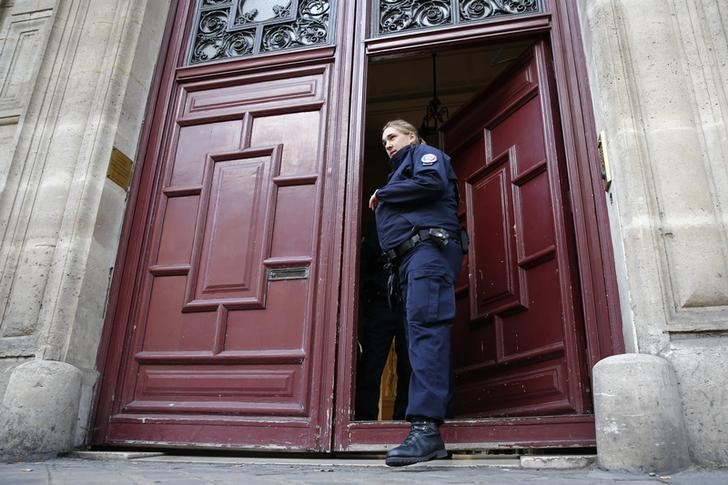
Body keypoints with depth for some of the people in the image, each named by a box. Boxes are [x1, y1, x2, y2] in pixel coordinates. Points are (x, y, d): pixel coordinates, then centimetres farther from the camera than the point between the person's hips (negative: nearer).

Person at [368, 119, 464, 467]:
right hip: (409, 259, 10)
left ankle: (426, 428, -33)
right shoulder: (400, 172, 36)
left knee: (425, 329, -23)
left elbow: (432, 182, -12)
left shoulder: (424, 154, 12)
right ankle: (432, 424, -2)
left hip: (430, 249, -10)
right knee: (421, 334, 0)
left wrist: (382, 194, -2)